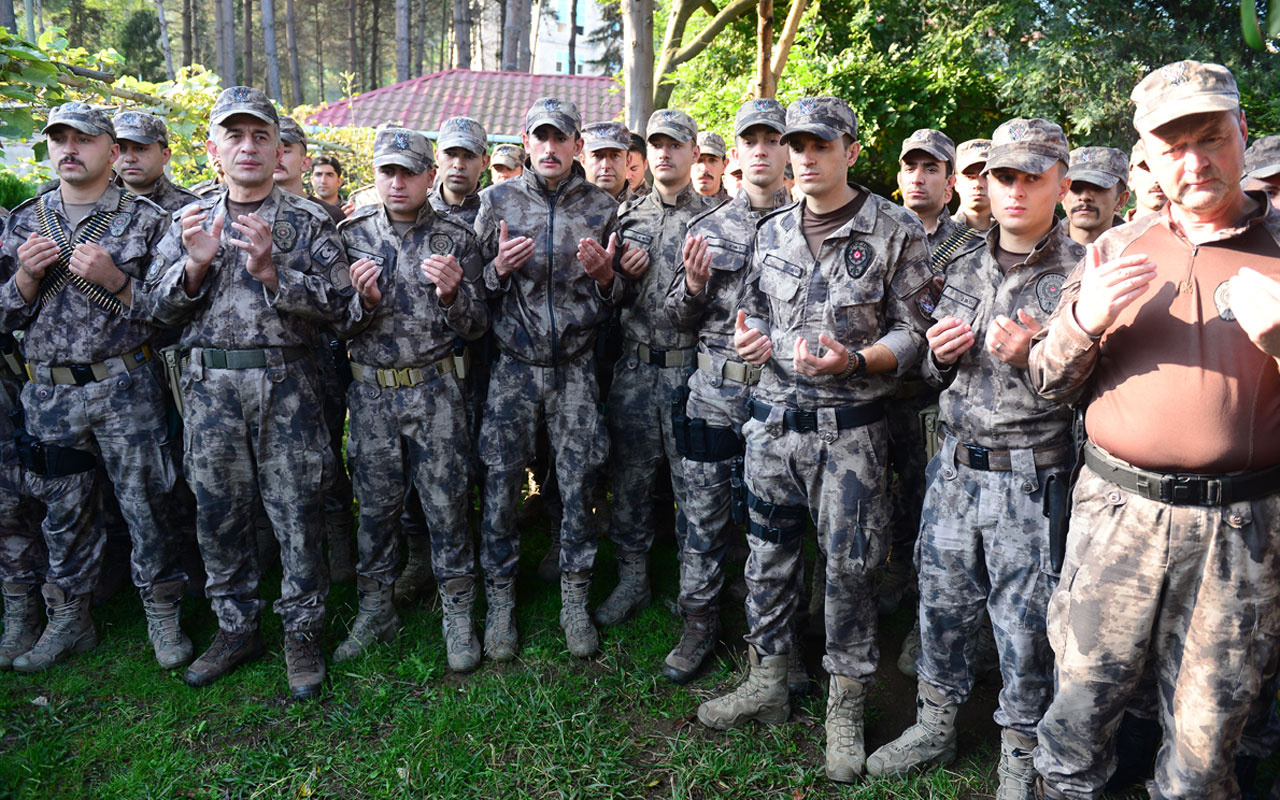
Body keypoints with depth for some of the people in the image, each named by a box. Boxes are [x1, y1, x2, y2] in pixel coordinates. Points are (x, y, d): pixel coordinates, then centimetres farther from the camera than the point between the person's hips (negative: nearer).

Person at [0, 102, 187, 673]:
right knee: (64, 512, 13)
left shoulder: (144, 219, 0)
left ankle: (162, 614, 17)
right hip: (49, 394, 4)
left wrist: (113, 279, -17)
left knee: (145, 505, 2)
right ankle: (68, 620, 29)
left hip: (126, 389, -3)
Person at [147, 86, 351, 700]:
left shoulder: (308, 221, 4)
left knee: (297, 512, 1)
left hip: (286, 384, -3)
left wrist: (270, 271, -17)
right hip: (210, 386, 3)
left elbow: (336, 302, -6)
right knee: (219, 512, 10)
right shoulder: (190, 221, 13)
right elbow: (159, 308, 9)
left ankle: (302, 632, 17)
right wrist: (195, 264, -9)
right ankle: (236, 627, 27)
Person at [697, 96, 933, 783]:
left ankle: (845, 709, 23)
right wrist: (748, 337, -2)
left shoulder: (896, 231, -4)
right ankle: (766, 684, 32)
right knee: (767, 554, 13)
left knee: (849, 567, 4)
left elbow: (912, 333, -5)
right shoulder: (772, 231, 10)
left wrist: (851, 361, -22)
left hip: (849, 426, -4)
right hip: (773, 417, 5)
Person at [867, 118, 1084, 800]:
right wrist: (939, 355, -3)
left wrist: (1032, 353, -22)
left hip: (1031, 477, -5)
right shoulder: (964, 272, 11)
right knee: (941, 602, 15)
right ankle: (936, 724, 35)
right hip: (955, 464, 5)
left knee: (1022, 623, 7)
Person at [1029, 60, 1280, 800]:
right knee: (1083, 692, 9)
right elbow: (1050, 384, 7)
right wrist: (1084, 320, -13)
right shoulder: (1114, 250, 8)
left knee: (1208, 729, 11)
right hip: (1118, 508, 1)